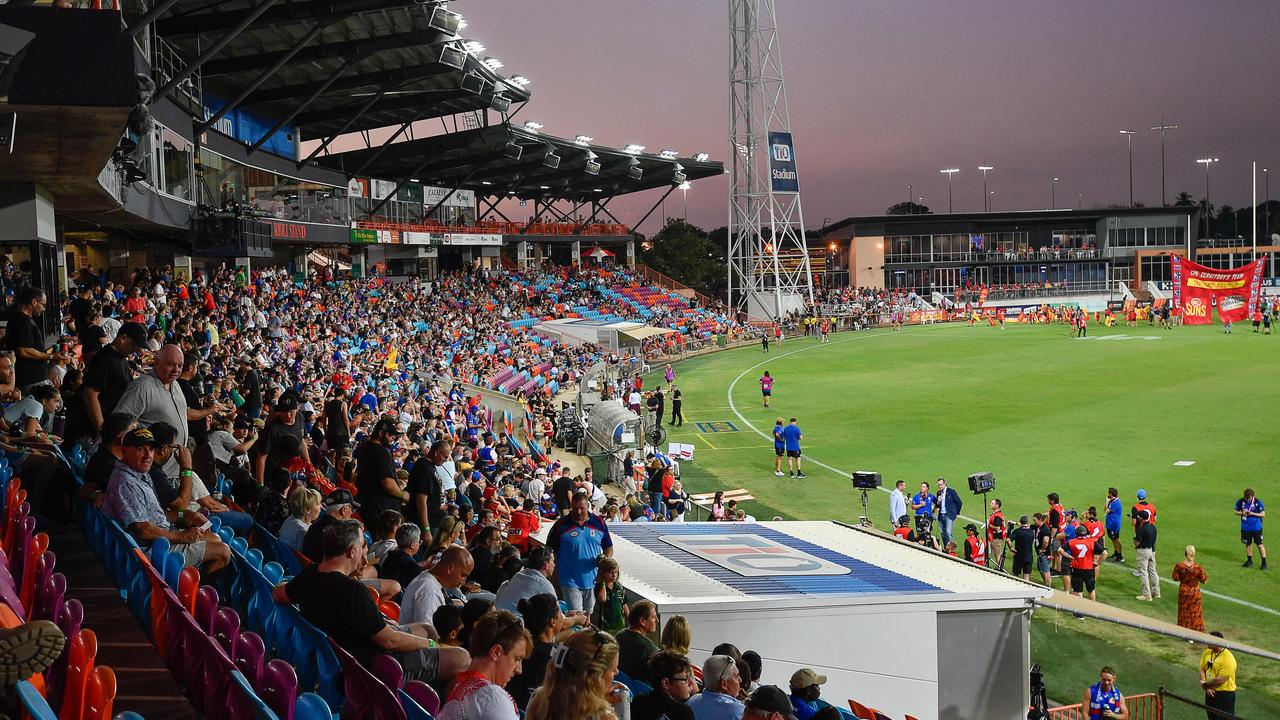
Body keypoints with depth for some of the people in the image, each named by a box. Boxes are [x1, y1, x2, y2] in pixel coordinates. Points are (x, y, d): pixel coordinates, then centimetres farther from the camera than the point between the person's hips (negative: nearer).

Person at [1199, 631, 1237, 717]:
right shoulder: (1207, 652, 1)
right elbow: (1202, 669, 4)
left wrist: (1205, 684, -12)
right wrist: (1207, 687, -9)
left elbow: (1220, 680, -24)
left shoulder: (1228, 658, -22)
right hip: (1210, 693, 8)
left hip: (1225, 694, -8)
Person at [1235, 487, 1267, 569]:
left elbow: (1263, 514, -7)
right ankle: (1249, 561, 28)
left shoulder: (1258, 502, -12)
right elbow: (1236, 511, 8)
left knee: (1259, 544, 0)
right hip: (1245, 527, 3)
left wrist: (1252, 513, -20)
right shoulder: (1240, 501, -4)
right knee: (1248, 544, 14)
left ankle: (1264, 563, 8)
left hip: (1256, 528, -3)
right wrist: (1242, 513, -13)